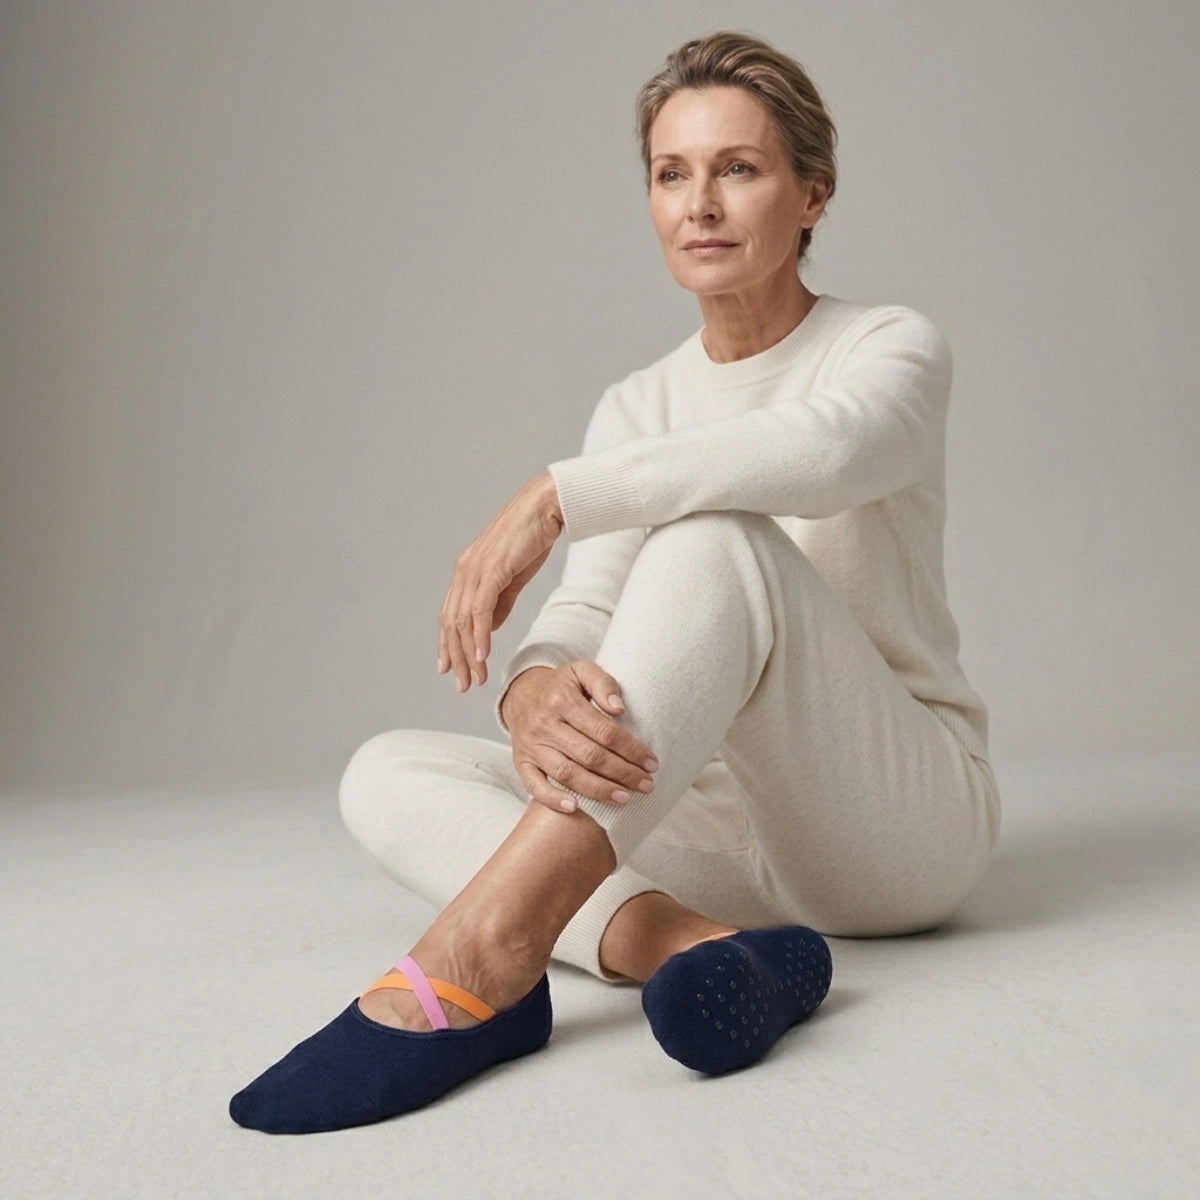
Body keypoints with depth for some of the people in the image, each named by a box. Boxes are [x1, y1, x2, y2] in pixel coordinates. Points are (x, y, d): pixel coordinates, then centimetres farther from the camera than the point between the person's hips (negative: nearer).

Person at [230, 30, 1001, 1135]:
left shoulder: (894, 348, -2)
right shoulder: (637, 409, 10)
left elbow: (821, 449, -28)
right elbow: (585, 611, -6)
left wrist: (557, 495, -31)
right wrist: (535, 694, -30)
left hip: (909, 816, -4)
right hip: (735, 832, 5)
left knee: (717, 536, -30)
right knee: (389, 773, -12)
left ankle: (486, 956, -40)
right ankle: (669, 938, -37)